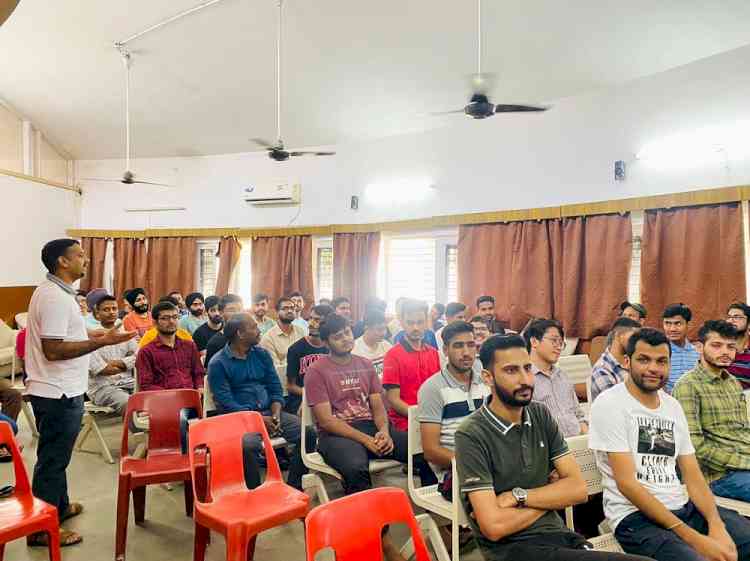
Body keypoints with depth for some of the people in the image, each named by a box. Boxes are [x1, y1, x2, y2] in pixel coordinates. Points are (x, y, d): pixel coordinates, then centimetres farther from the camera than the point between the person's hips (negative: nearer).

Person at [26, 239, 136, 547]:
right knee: (52, 458, 2)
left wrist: (97, 335, 19)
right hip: (58, 393, -10)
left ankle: (59, 506, 37)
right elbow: (53, 350, -27)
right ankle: (41, 528, 15)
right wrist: (102, 341, -27)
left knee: (55, 455, 22)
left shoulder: (53, 291, 10)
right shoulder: (55, 297, -22)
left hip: (57, 390, 10)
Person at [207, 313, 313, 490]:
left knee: (308, 432, -15)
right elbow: (226, 402, -11)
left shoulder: (262, 354, 12)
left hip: (268, 411, 5)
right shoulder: (218, 364, -3)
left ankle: (293, 487, -3)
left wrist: (276, 415, -9)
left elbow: (275, 388, 10)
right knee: (249, 445, -37)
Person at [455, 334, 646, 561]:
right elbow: (494, 526, -19)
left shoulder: (541, 415, 4)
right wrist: (553, 495, -4)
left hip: (559, 534, 6)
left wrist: (518, 496, -14)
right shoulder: (471, 435, -15)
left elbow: (578, 489, 0)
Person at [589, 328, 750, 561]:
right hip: (636, 516, -7)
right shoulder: (609, 404, -11)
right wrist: (692, 537, -17)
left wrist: (716, 525, -9)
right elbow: (626, 483, -15)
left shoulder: (673, 406, 11)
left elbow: (692, 475, 10)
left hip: (684, 507, 7)